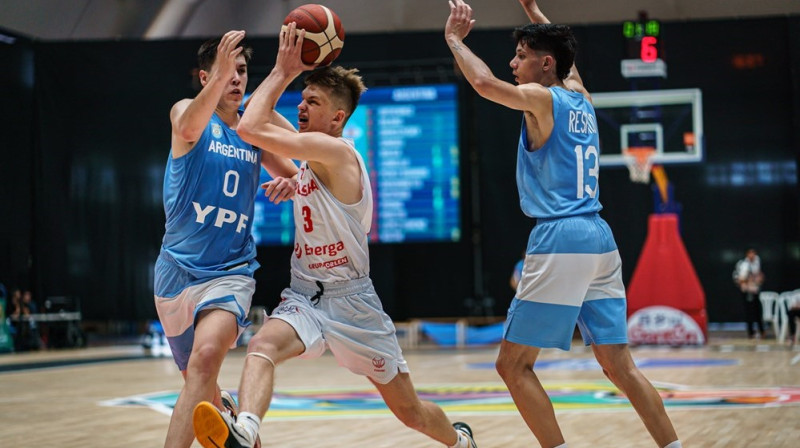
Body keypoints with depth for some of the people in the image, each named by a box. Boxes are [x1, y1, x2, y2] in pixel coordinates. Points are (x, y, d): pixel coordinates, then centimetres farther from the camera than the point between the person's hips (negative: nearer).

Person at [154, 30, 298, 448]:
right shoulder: (186, 110, -2)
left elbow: (298, 178, 18)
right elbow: (188, 128, -28)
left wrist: (290, 185, -8)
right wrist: (219, 77, -46)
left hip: (231, 271, 1)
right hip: (178, 268, 0)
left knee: (206, 356, -27)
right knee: (197, 383, 12)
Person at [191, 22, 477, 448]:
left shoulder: (336, 151, -18)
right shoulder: (312, 155, 8)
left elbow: (250, 128, -26)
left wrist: (284, 70, -18)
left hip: (351, 301, -6)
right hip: (305, 297, 6)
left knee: (409, 409, 11)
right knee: (261, 346, -31)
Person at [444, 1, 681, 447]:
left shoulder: (542, 98, -5)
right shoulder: (580, 96, 16)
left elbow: (485, 82, -22)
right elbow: (563, 54, 38)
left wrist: (454, 38, -6)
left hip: (561, 240, -8)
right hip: (599, 238, 8)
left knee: (513, 365, -1)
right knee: (620, 364, 10)